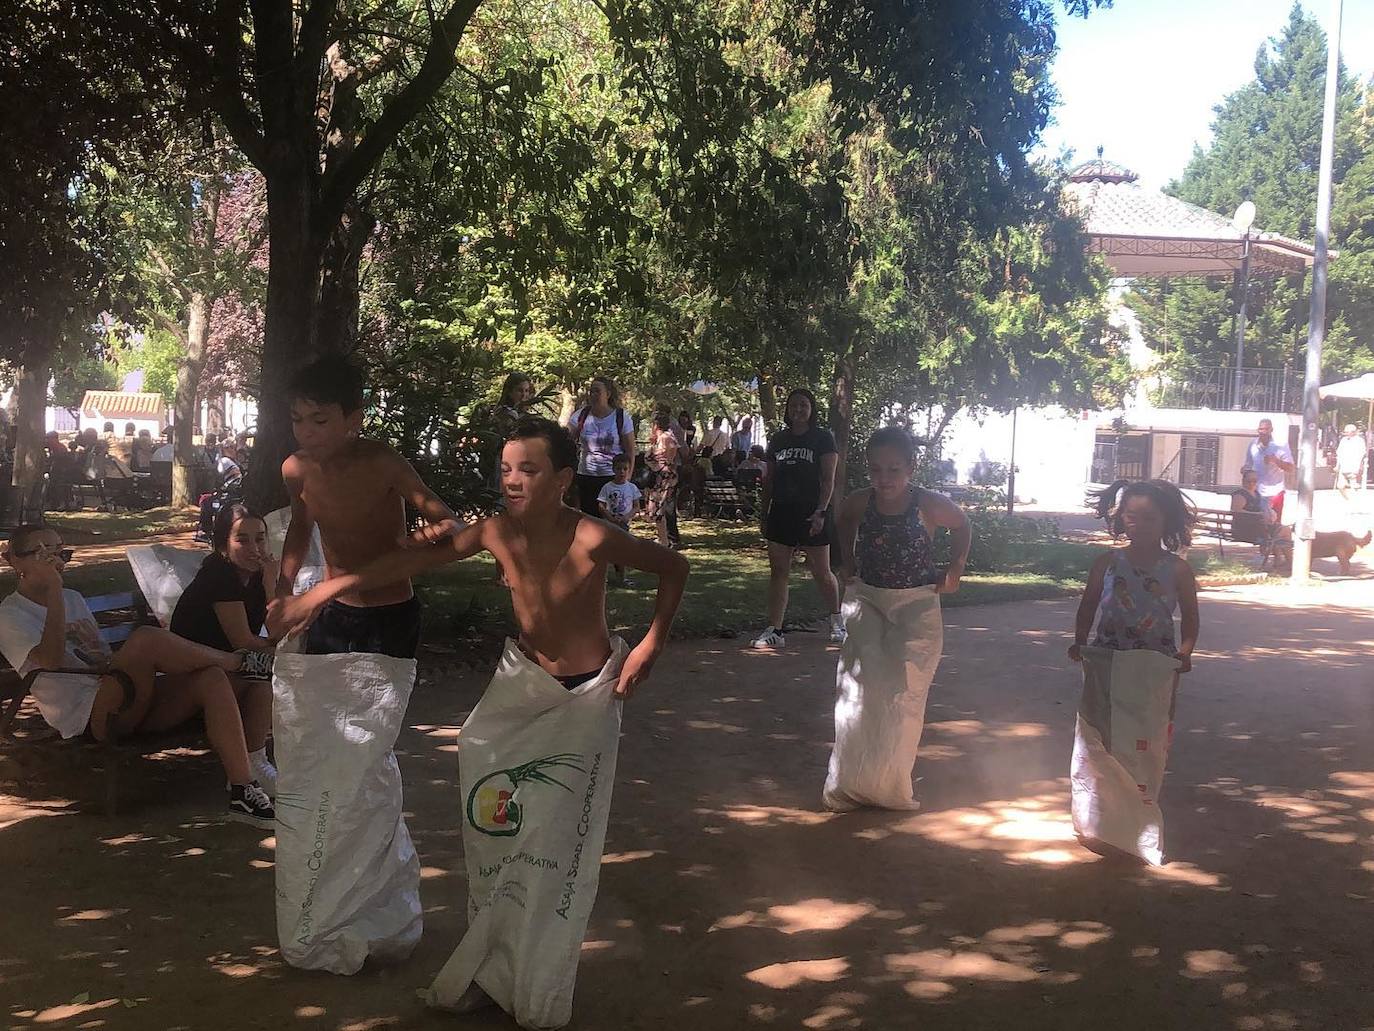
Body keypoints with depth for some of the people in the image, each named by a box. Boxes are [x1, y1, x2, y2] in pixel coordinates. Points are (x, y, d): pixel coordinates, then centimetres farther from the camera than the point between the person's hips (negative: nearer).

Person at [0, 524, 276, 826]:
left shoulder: (73, 599, 25)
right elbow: (51, 659, -17)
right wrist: (53, 590, -17)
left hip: (129, 705, 8)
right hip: (87, 718, -7)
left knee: (212, 678, -21)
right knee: (145, 638, -33)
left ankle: (243, 791, -26)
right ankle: (238, 662, -9)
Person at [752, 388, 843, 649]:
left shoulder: (823, 438, -1)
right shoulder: (778, 439, 12)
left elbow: (828, 479, -7)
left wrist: (821, 512, -18)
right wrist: (764, 512, 11)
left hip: (811, 513, -4)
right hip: (781, 511, 4)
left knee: (821, 572, 4)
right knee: (778, 572, 0)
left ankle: (837, 622, 23)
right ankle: (774, 631, 2)